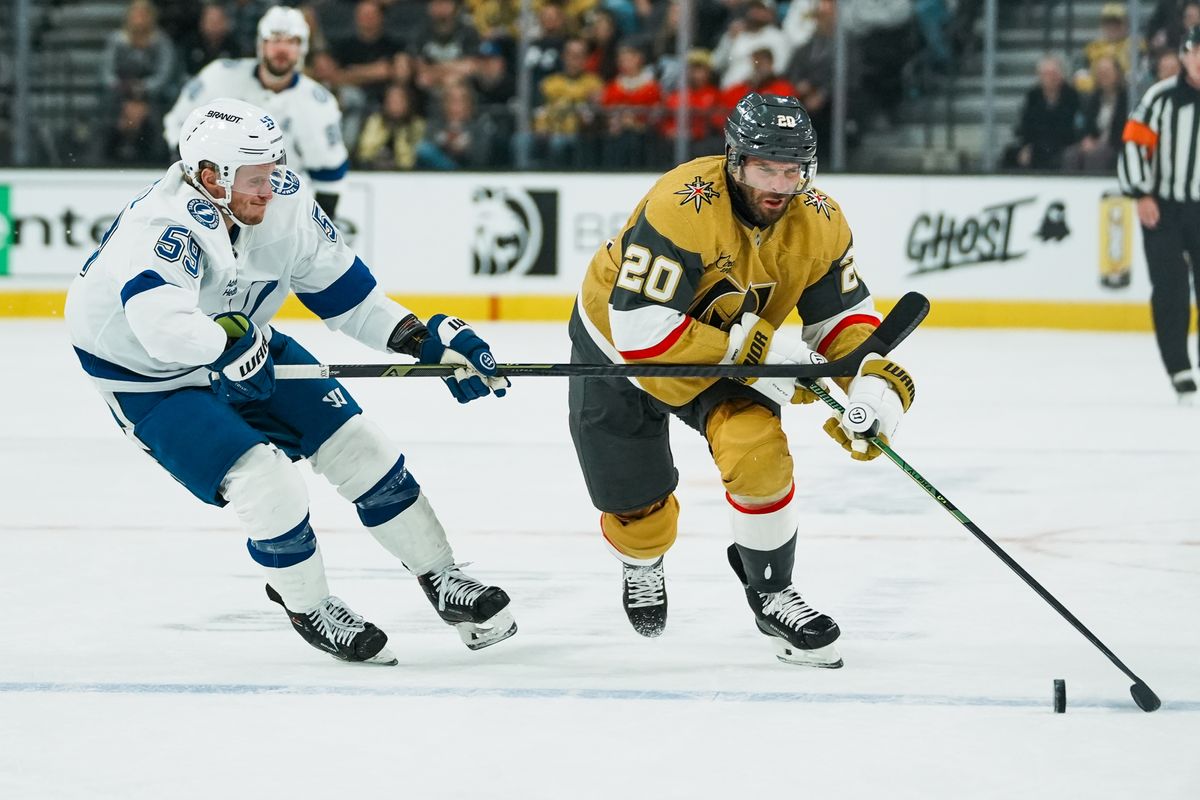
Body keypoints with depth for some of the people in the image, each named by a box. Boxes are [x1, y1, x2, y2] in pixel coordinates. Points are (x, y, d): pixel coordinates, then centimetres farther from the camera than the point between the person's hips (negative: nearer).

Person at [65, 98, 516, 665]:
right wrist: (227, 343, -65)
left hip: (243, 352, 7)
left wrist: (422, 338, -7)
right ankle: (308, 609, 6)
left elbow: (339, 286, -1)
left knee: (357, 446, 2)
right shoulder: (159, 228, -37)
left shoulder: (285, 201, -15)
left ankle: (442, 580, 18)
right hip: (151, 381, -7)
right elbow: (159, 321, -56)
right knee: (268, 483, -20)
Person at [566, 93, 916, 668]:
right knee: (640, 518, 4)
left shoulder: (819, 222, -18)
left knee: (758, 450, -25)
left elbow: (843, 314, -5)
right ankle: (641, 560, 43)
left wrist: (876, 380, -26)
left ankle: (771, 593, -1)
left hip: (730, 354, 3)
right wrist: (756, 350, -39)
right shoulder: (681, 208, -36)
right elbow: (641, 331, -38)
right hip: (617, 355, -3)